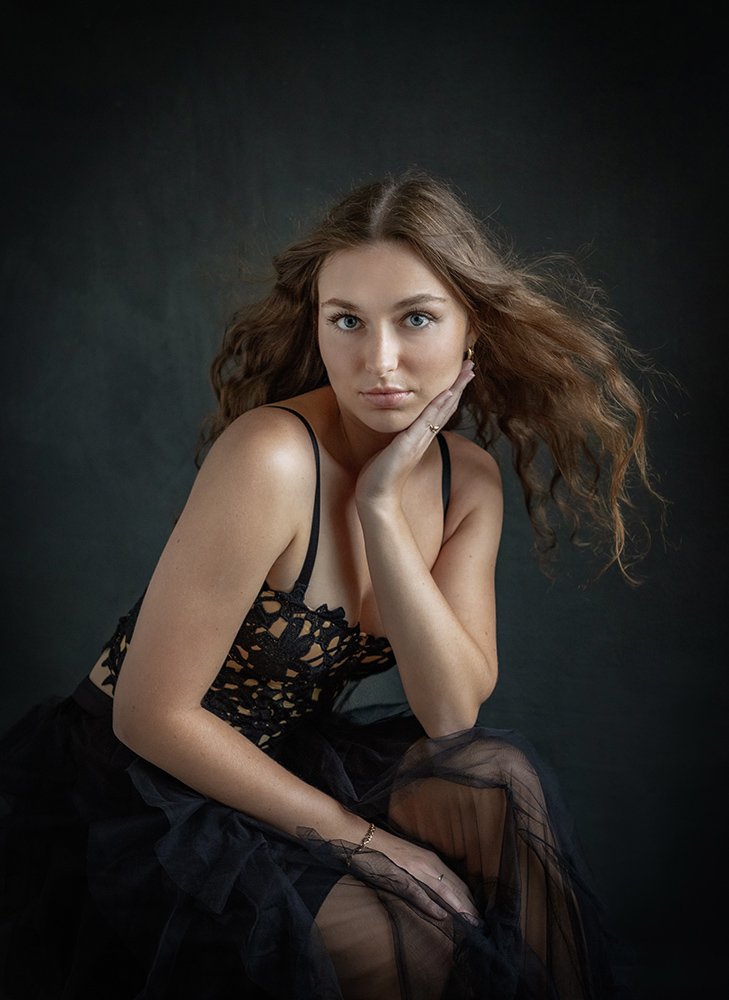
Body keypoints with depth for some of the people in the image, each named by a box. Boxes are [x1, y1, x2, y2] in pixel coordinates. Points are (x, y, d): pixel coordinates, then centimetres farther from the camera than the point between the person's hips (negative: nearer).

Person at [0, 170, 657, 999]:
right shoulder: (272, 459, -26)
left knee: (503, 782, -17)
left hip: (277, 766, 6)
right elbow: (151, 714, -23)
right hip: (141, 786, -6)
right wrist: (358, 837, -18)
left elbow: (452, 716, -12)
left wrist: (381, 506, -22)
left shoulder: (467, 478, -4)